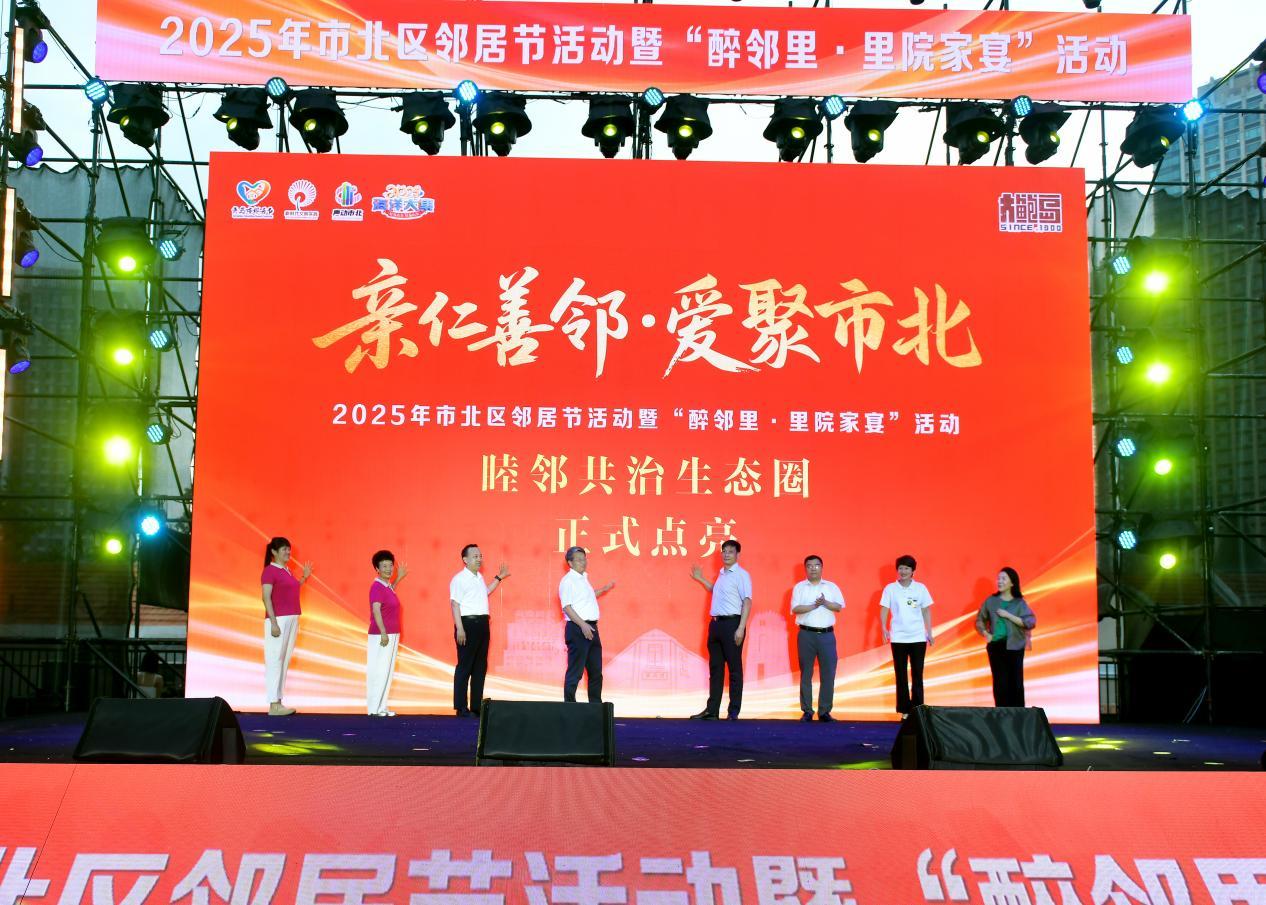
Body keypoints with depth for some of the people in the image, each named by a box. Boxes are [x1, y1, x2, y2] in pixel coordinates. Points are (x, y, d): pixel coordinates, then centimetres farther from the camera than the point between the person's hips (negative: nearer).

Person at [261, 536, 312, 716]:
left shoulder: (287, 571, 17)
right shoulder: (269, 571, -8)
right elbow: (266, 598, -14)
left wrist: (304, 577, 18)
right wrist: (273, 623, -21)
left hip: (292, 619, 9)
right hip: (278, 620, -9)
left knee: (285, 660, 8)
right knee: (275, 660, -8)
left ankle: (278, 702, 10)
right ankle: (273, 705, -9)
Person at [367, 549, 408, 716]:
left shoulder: (387, 586, 12)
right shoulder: (377, 587, -14)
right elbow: (376, 610, -23)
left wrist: (398, 578, 31)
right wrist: (383, 633, -28)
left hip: (391, 635, 9)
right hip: (381, 635, -9)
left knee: (386, 671, 12)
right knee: (378, 671, -5)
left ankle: (382, 707, 17)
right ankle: (374, 709, -1)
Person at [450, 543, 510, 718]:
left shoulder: (479, 577, 17)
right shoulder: (459, 579, -9)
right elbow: (455, 604, -14)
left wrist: (499, 577, 33)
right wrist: (460, 628, -21)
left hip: (482, 623, 9)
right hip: (468, 623, -9)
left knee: (480, 666, 10)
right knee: (465, 666, -5)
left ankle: (476, 705, 16)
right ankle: (461, 708, -1)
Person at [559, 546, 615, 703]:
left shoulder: (583, 578, 17)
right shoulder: (568, 581, -10)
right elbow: (567, 607, -17)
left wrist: (604, 589, 30)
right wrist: (583, 625, -23)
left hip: (591, 628, 9)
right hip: (577, 629, -9)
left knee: (596, 669, 12)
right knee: (575, 671, -6)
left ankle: (596, 704, 20)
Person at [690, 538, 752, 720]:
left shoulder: (741, 575, -7)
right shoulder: (721, 574, 16)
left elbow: (747, 602, -13)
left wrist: (741, 628, -20)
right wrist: (701, 580, 29)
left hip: (732, 623, -8)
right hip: (716, 623, 8)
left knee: (734, 669, -1)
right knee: (715, 668, 9)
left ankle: (734, 711, 5)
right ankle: (712, 710, 14)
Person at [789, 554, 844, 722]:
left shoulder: (831, 586, 10)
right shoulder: (799, 587, 5)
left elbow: (838, 607, 1)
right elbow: (795, 608, -7)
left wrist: (825, 603, -15)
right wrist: (814, 605, -14)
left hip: (827, 634, 1)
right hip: (806, 634, -1)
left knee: (828, 673, -2)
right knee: (806, 673, 2)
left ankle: (824, 711, 5)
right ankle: (807, 711, 6)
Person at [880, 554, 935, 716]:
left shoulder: (920, 588, 3)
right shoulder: (890, 589, 1)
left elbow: (926, 611, 7)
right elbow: (884, 610, 0)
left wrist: (929, 633, 1)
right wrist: (884, 628, -14)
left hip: (918, 637, 0)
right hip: (898, 638, 0)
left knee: (917, 675, 1)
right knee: (901, 676, 3)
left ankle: (917, 709, 6)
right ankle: (904, 710, 8)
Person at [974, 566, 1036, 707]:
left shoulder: (1020, 603, 0)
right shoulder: (991, 601, 6)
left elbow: (1030, 622, -10)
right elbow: (980, 620, 15)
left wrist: (1008, 615, -15)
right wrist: (985, 633, -2)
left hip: (1014, 647, -2)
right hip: (996, 646, 2)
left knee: (1016, 682, -1)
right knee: (1000, 683, 1)